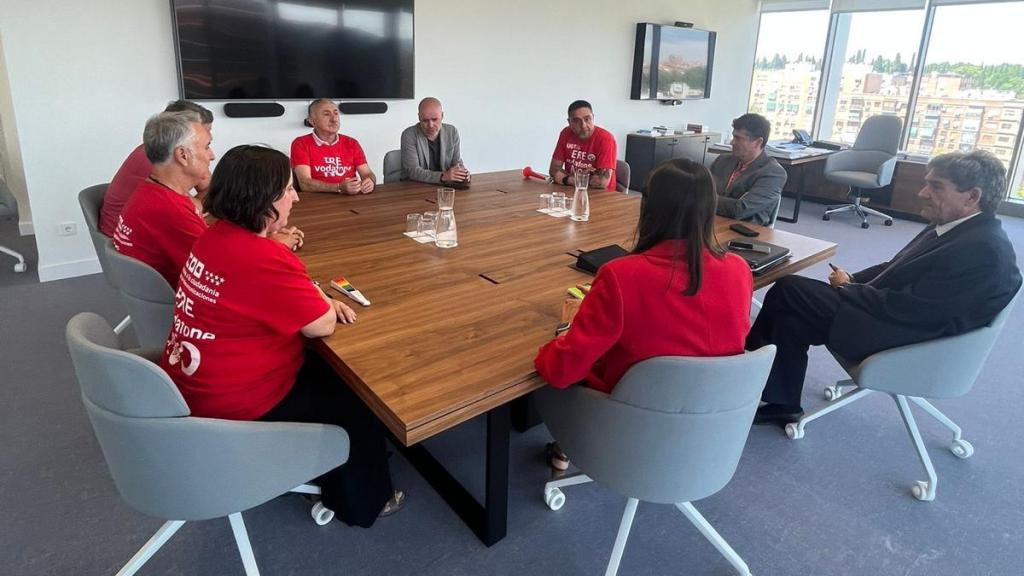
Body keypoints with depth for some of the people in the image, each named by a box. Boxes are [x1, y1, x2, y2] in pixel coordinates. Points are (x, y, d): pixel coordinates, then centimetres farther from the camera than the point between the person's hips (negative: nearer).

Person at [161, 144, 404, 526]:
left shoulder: (217, 236, 0)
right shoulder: (263, 259, -29)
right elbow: (323, 325, -22)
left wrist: (321, 301, -2)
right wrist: (322, 300, 0)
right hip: (234, 407, -9)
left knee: (325, 369, 22)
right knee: (356, 394, 8)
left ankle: (328, 469, 39)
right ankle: (362, 503, 26)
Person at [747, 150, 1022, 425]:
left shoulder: (984, 250, -21)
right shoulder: (953, 227, 8)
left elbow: (909, 308, -23)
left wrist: (847, 288, -10)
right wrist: (853, 280, 0)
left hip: (904, 337, -9)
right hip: (889, 310, 9)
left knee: (788, 290, -12)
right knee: (791, 317, -5)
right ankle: (781, 404, 5)